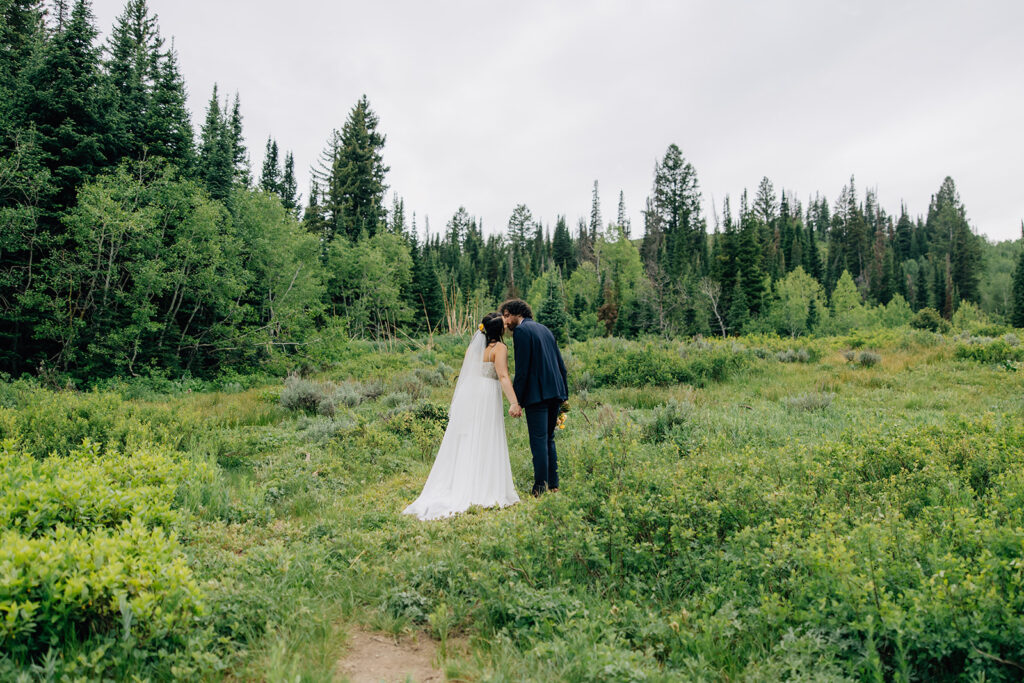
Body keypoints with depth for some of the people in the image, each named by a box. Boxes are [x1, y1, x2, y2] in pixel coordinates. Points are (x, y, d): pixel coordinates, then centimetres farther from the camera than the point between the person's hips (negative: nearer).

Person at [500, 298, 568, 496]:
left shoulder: (521, 331, -6)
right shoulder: (544, 329, 19)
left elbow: (522, 368, -14)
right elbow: (560, 363, 18)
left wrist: (516, 401, -14)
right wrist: (564, 393, 20)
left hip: (537, 394, -8)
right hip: (555, 392, 8)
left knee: (539, 441, -5)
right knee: (548, 440, 16)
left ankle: (540, 489, -4)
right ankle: (553, 485, 20)